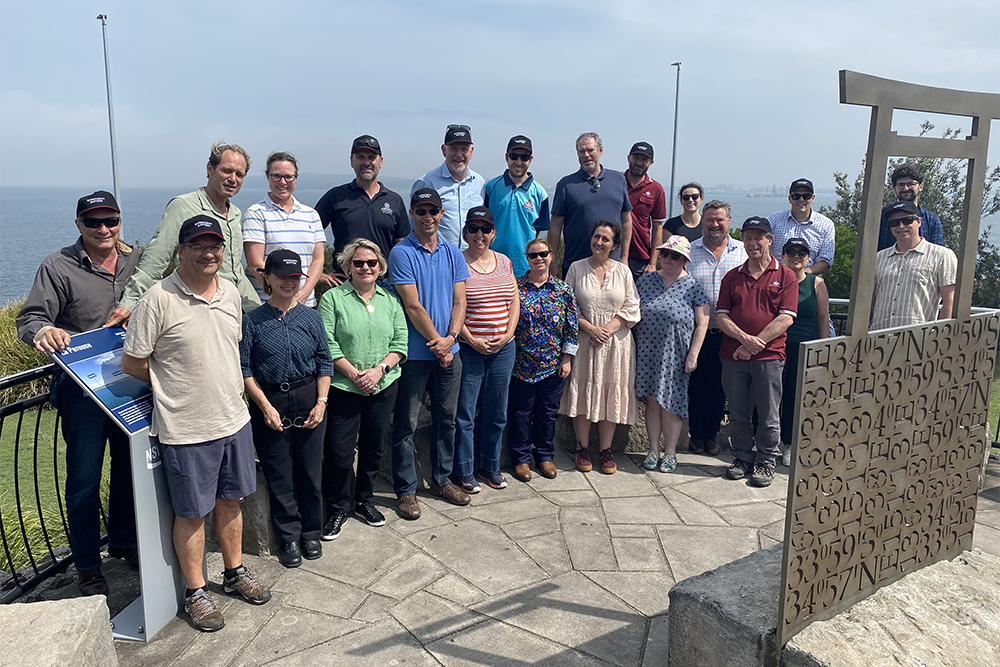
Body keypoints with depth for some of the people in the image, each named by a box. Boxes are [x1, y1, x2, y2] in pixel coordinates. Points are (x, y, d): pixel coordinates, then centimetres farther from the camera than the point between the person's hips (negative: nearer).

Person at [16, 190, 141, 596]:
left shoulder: (137, 261, 5)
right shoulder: (59, 266, -6)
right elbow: (29, 318, -11)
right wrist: (43, 331, -32)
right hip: (82, 388, -4)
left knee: (130, 467, 16)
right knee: (84, 479, 2)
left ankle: (123, 542, 37)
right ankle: (88, 568, 19)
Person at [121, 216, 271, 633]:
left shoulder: (230, 292, 4)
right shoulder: (159, 299, -15)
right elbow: (132, 364, -9)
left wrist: (227, 390, 12)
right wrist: (173, 386, 2)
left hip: (234, 419, 6)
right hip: (185, 428, -5)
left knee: (230, 501, 19)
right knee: (191, 513, 8)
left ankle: (235, 572, 38)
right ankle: (195, 592, 27)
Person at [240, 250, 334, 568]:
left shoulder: (311, 318, 4)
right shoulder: (253, 320, -3)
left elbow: (325, 362, 5)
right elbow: (245, 368, -4)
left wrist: (321, 402, -3)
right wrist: (266, 407, -11)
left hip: (308, 399, 2)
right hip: (269, 402, -1)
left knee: (310, 469, 8)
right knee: (279, 474, 6)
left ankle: (311, 533, 26)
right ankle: (289, 537, 22)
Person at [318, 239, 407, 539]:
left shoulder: (391, 299, 9)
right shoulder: (333, 298, -1)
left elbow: (400, 342, 5)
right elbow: (328, 345, -8)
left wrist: (379, 369, -10)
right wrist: (354, 374, -15)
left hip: (384, 387, 3)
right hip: (344, 388, -3)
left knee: (373, 447, 13)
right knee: (339, 452, -1)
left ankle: (365, 500, 32)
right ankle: (338, 508, 19)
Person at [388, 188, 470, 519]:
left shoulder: (453, 253, 8)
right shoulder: (402, 253, -8)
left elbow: (459, 300, 5)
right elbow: (413, 306, -13)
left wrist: (451, 337, -11)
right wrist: (438, 342, -11)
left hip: (449, 350, 5)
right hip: (415, 352, -5)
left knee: (446, 418, 14)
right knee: (406, 424, 3)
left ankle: (442, 479, 30)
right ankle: (405, 490, 15)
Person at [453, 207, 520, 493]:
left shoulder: (504, 262, 10)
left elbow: (515, 301, 11)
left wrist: (507, 335, -2)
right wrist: (471, 340, -14)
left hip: (503, 349, 5)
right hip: (468, 349, -5)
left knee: (496, 413, 13)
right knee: (464, 414, 1)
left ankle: (490, 466, 29)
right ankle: (463, 472, 16)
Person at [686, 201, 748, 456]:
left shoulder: (743, 252, 5)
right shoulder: (689, 251, 2)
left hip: (728, 333, 1)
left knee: (719, 384, 9)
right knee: (696, 382, 6)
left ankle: (712, 433, 23)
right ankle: (696, 433, 21)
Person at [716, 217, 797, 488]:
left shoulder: (785, 276, 3)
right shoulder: (732, 277, 11)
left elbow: (786, 318, -6)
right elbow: (721, 316, 5)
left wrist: (755, 344, -13)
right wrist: (744, 338, -13)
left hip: (769, 357, -3)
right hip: (733, 356, 3)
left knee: (768, 416, 4)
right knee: (738, 414, 10)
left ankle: (765, 461, 18)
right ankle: (743, 458, 24)